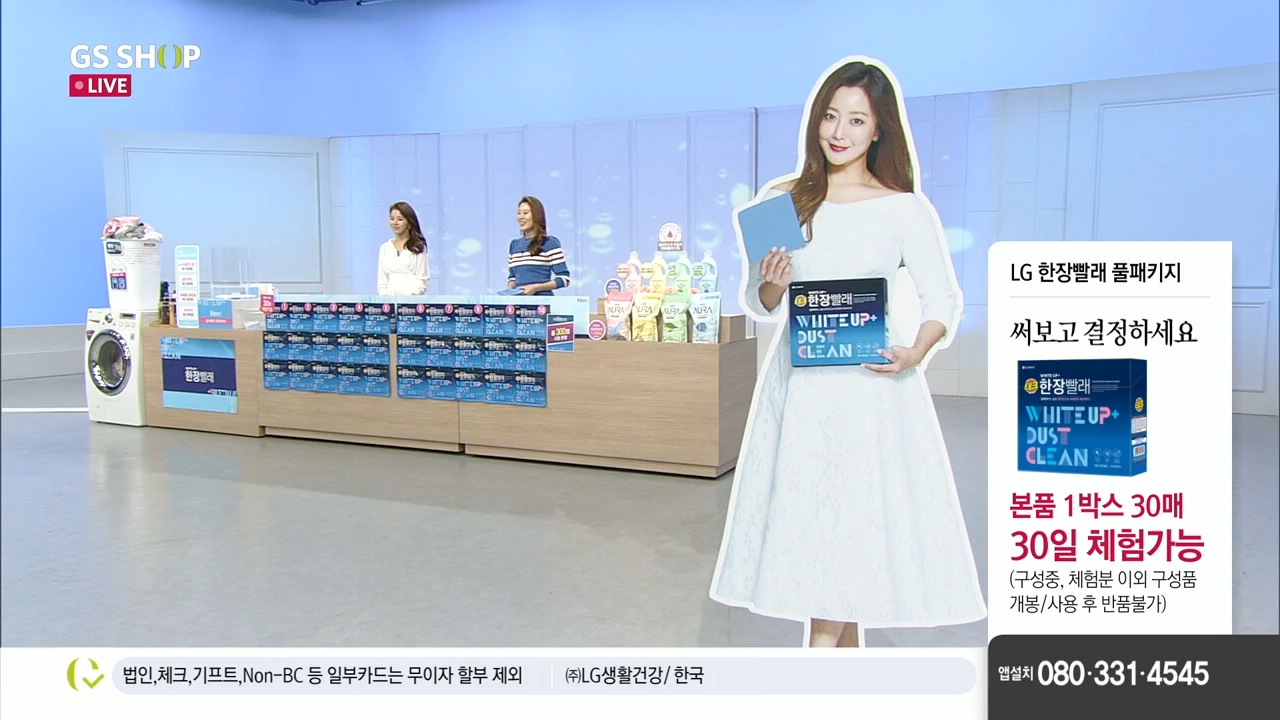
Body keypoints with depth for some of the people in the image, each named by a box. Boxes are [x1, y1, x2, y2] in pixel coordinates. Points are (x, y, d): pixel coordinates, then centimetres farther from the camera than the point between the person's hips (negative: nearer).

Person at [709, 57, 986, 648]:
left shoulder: (905, 210, 0)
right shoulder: (783, 201, 6)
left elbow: (944, 300, 3)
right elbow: (759, 306, 10)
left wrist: (917, 351, -15)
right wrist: (771, 284, -13)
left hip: (870, 384, -3)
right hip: (798, 381, 3)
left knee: (853, 516, -4)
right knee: (800, 509, 5)